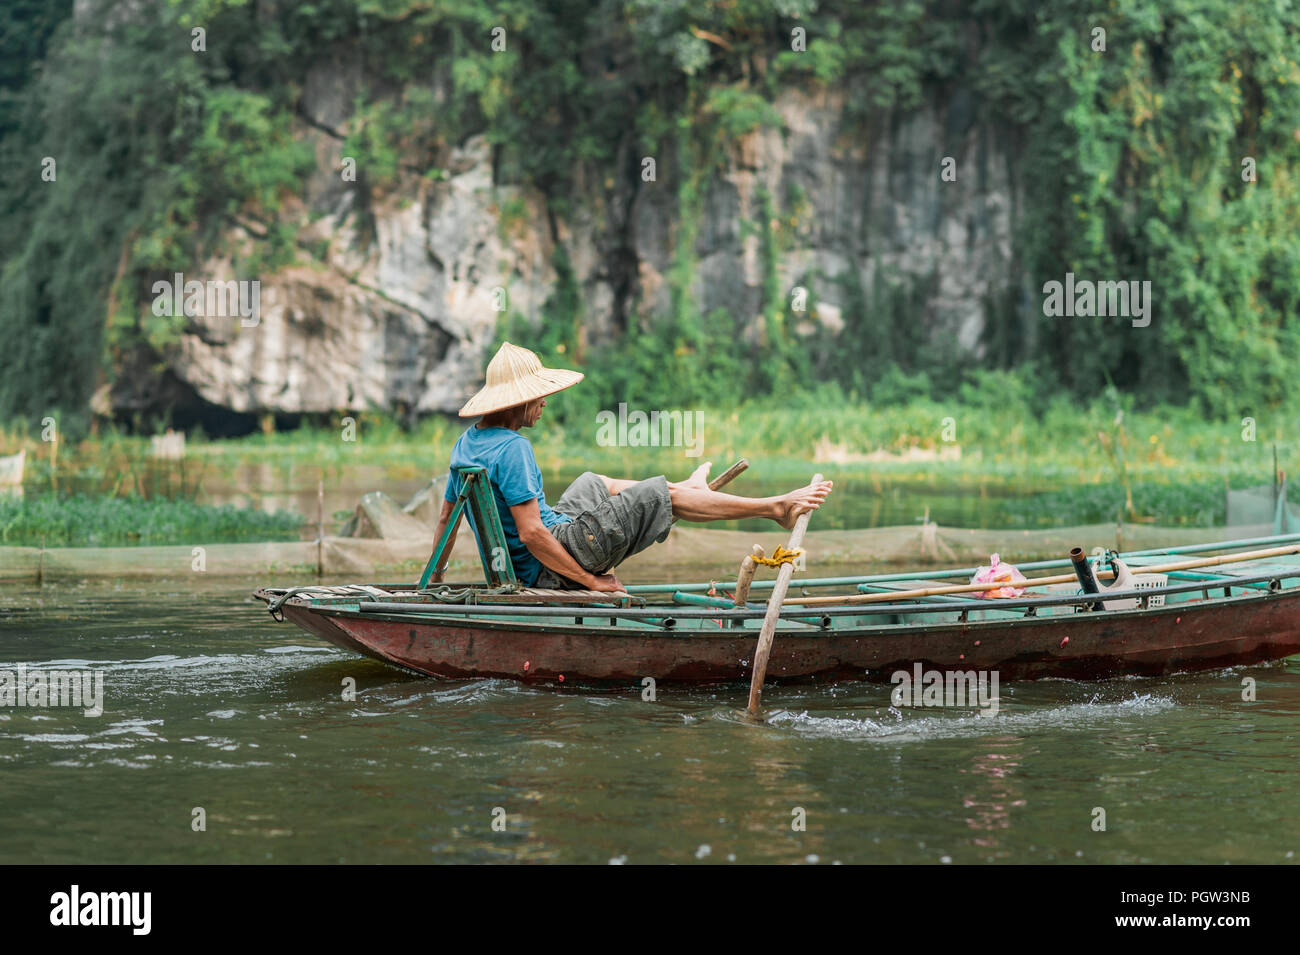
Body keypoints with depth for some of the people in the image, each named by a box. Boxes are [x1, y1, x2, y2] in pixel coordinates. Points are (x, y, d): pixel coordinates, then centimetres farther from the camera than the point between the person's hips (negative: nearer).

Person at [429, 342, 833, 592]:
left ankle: (685, 489, 53)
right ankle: (776, 507, 15)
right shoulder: (512, 448, -25)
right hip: (552, 570, -9)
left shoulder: (467, 441, 4)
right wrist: (591, 580, -21)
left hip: (523, 569, 9)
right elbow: (531, 533, -28)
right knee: (662, 494, 2)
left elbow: (446, 516, 13)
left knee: (595, 483, 30)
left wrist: (435, 572, 28)